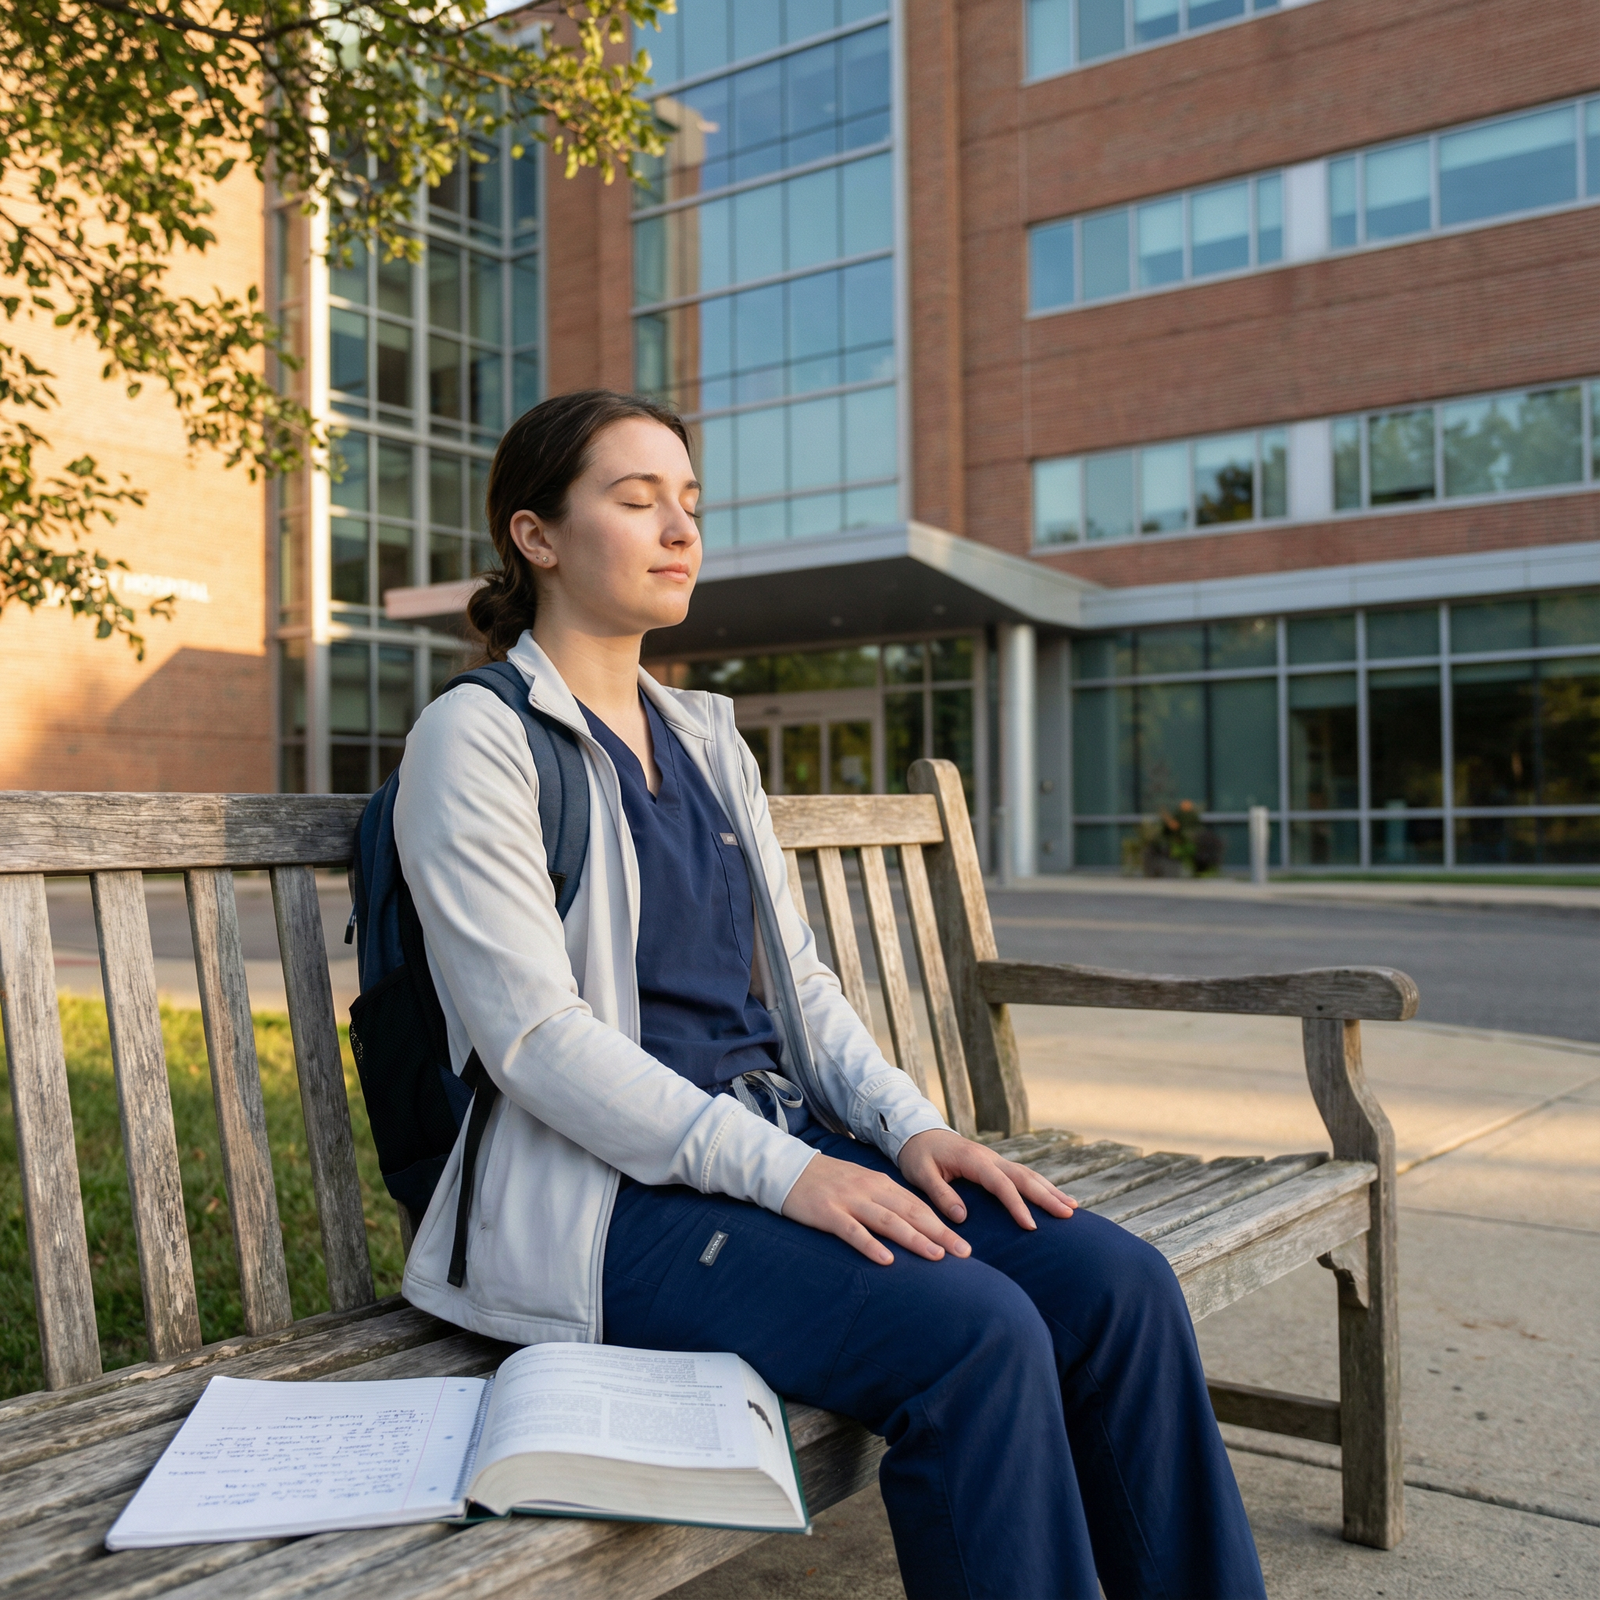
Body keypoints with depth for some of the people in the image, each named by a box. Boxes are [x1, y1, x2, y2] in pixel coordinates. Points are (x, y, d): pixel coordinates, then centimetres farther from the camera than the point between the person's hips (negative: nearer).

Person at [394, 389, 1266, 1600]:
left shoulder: (707, 738, 17)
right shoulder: (478, 738, -5)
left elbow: (793, 976, 15)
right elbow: (532, 1032, -15)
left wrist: (910, 1125, -3)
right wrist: (779, 1170, -21)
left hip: (783, 1143, 7)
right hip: (608, 1196, -6)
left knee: (1118, 1284, -14)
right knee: (976, 1333, -28)